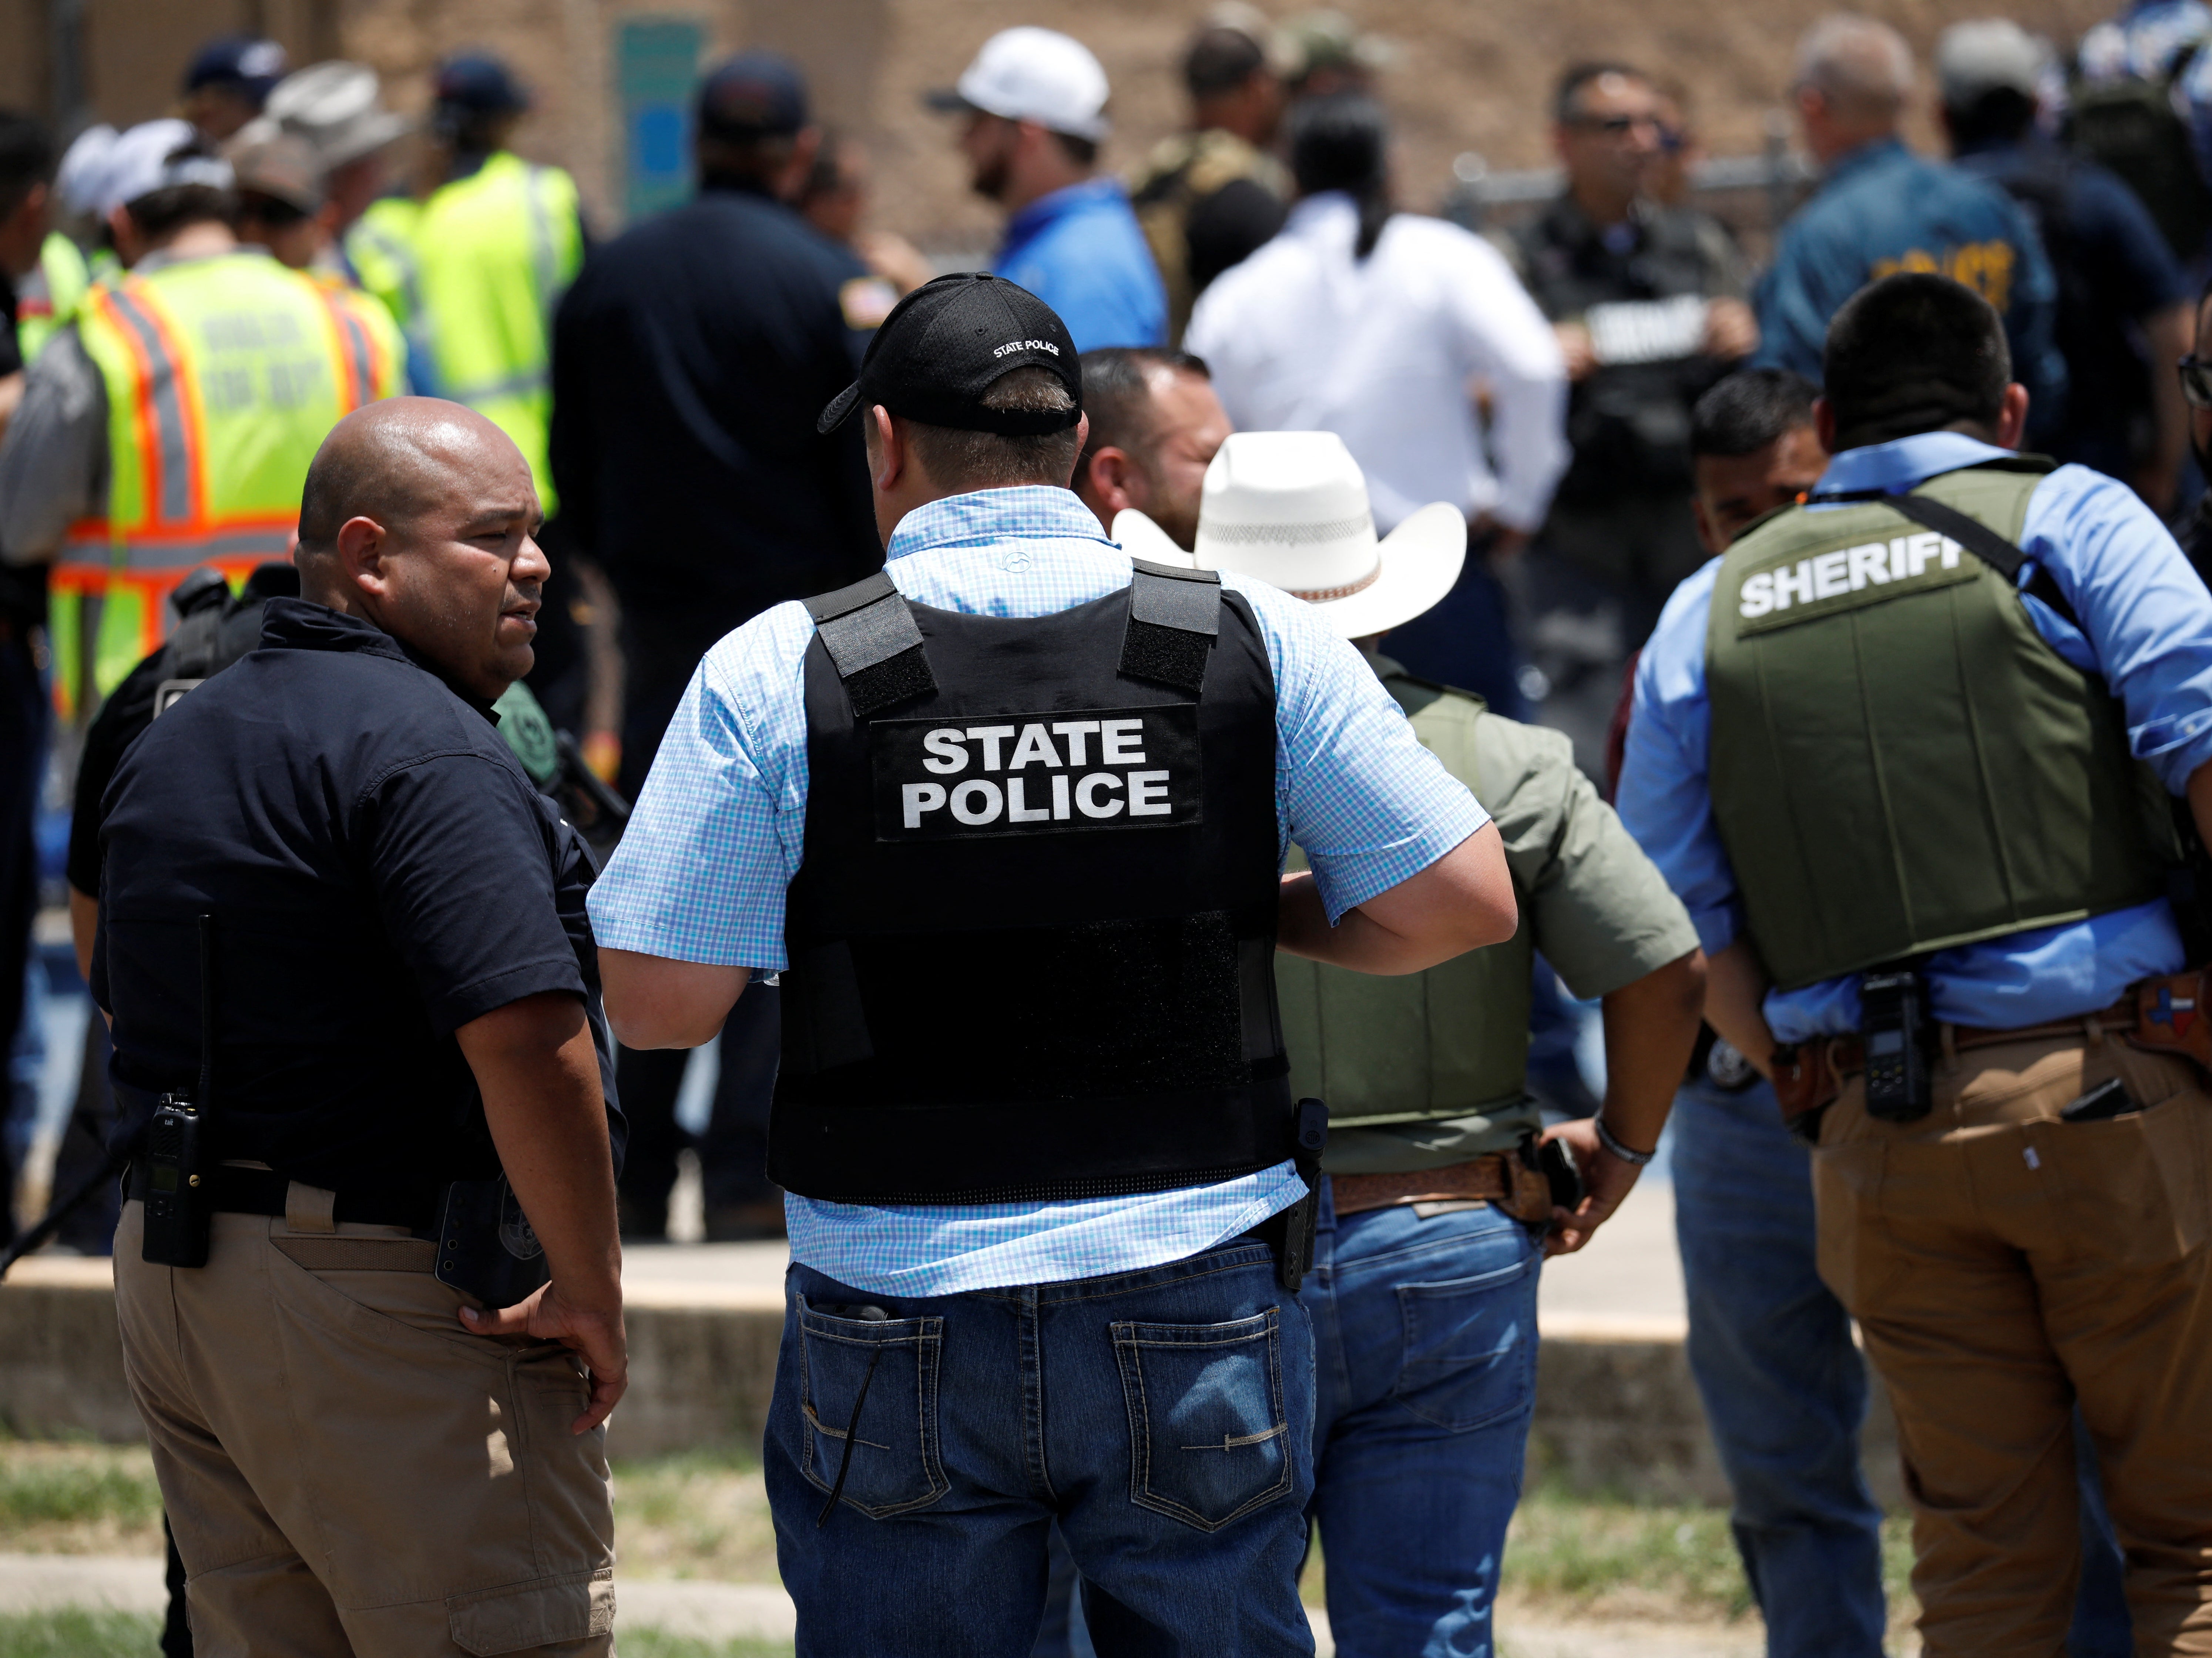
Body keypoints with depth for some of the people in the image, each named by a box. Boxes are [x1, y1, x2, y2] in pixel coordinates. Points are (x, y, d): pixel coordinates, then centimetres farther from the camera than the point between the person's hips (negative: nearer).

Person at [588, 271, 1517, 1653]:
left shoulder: (777, 675, -5)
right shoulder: (1252, 641, -1)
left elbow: (659, 1003, -5)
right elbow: (1465, 902, 0)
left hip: (899, 1325, -1)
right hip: (1198, 1306, 1)